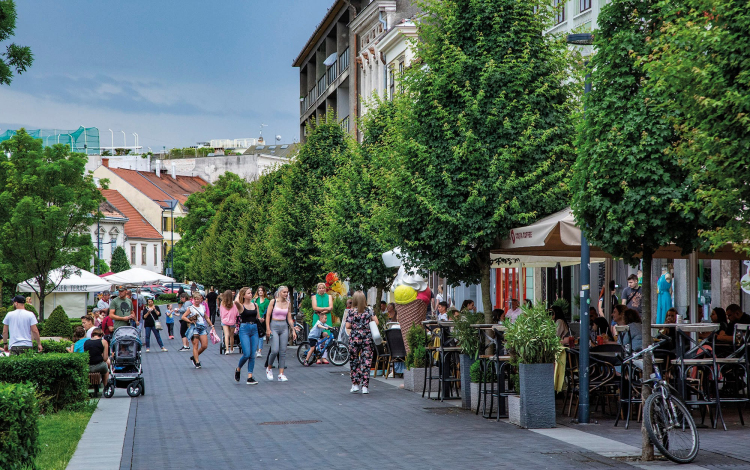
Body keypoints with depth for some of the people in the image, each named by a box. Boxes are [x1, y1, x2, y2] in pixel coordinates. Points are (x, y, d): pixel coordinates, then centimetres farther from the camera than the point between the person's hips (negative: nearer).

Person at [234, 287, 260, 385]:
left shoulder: (255, 305, 11)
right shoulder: (241, 306, -3)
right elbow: (236, 301, -26)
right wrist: (238, 295, -8)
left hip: (254, 330, 5)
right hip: (244, 329, -5)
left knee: (252, 355, 2)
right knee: (246, 354, -12)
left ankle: (250, 377, 5)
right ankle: (238, 369, 16)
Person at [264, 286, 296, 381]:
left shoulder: (288, 303, 8)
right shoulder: (273, 302, -3)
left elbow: (289, 318, 12)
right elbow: (268, 316, -3)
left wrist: (293, 330, 6)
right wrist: (268, 329, -10)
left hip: (284, 327, 4)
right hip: (274, 326, -4)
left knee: (283, 351, 0)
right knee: (275, 350, -13)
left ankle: (281, 374, 3)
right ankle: (269, 369, 12)